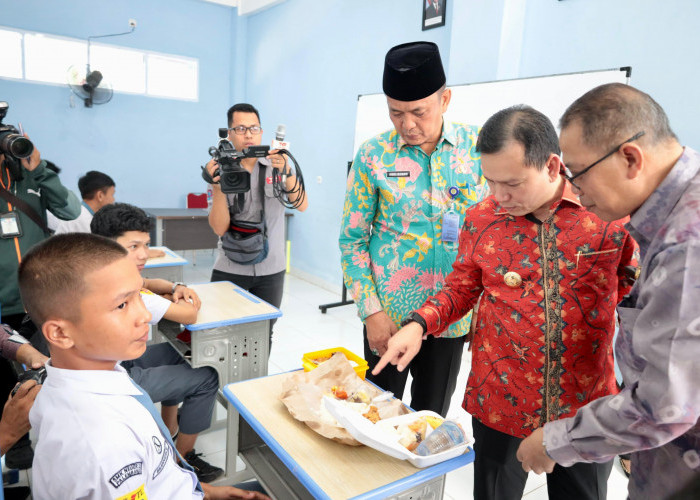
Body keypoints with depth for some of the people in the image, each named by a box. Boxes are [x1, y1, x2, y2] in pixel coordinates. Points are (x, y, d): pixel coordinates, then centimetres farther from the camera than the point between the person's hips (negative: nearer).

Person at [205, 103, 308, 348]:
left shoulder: (277, 166, 0)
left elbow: (302, 205, -14)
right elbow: (219, 228, -9)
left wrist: (286, 172, -29)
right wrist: (218, 186, -23)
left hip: (271, 270, 1)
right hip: (229, 271, 0)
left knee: (263, 335, 11)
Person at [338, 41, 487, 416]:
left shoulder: (476, 146, -3)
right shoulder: (374, 155, -7)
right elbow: (351, 239, -3)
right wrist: (371, 311, -9)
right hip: (388, 316, -1)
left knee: (432, 419, 18)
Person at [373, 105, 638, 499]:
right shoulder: (481, 219, -7)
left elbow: (633, 285, 3)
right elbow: (462, 287, 5)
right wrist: (420, 324, -11)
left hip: (588, 406, 0)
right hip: (501, 407, 1)